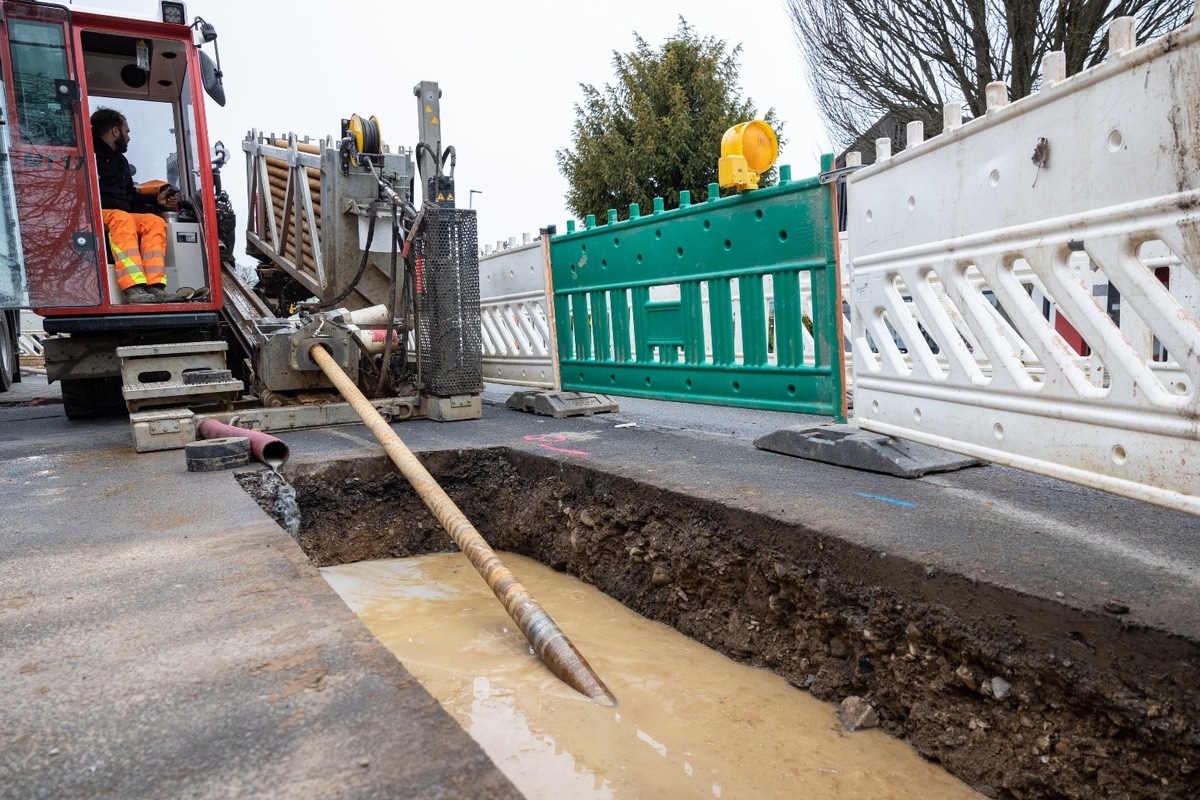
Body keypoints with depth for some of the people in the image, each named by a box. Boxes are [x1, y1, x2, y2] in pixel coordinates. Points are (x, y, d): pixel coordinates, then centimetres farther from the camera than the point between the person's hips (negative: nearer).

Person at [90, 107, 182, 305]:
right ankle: (133, 288, -52)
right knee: (122, 218, -36)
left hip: (121, 215, 7)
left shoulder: (121, 160, 29)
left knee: (155, 221, -18)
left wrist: (156, 200, 19)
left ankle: (155, 286, -36)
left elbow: (130, 194, 32)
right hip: (97, 213, -7)